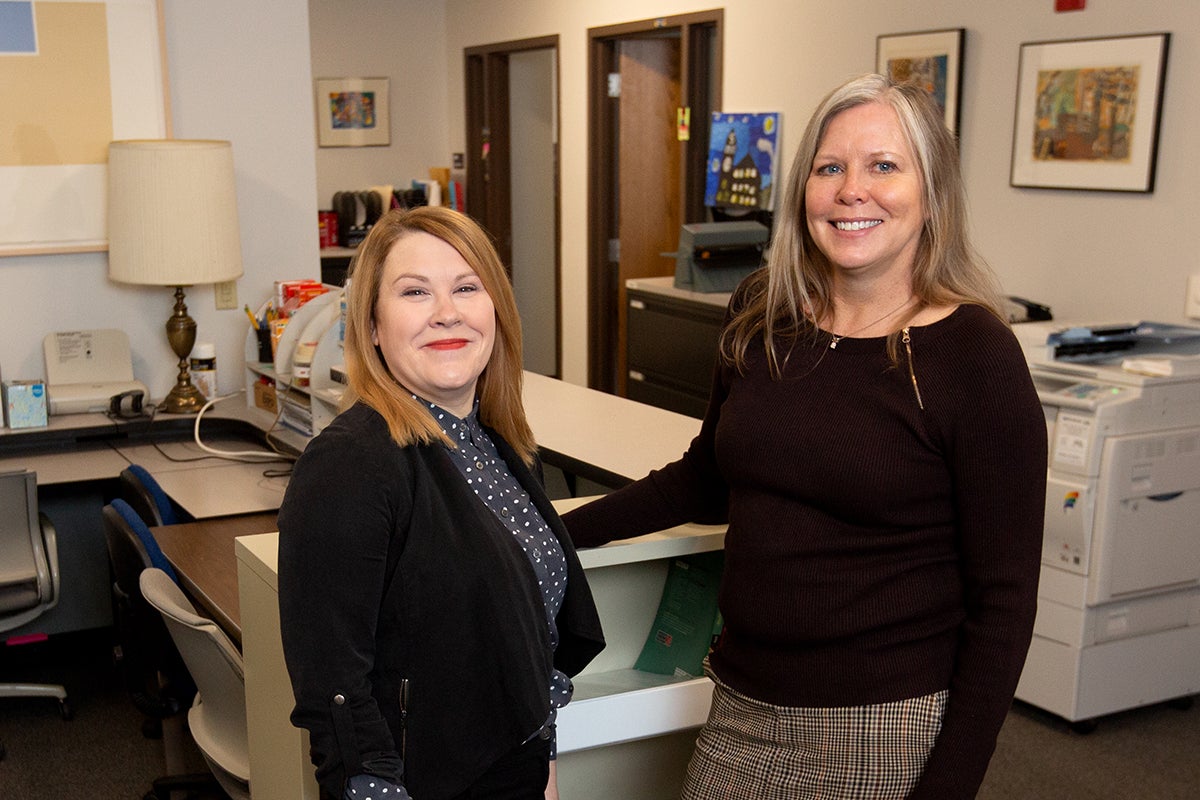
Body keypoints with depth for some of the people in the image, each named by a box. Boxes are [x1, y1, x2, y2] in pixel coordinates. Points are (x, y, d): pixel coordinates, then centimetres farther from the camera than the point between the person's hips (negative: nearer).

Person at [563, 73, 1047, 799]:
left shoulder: (975, 354, -13)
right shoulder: (763, 315, 1)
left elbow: (1003, 598, -11)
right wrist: (560, 531, 12)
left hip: (887, 730, -5)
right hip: (743, 710, 5)